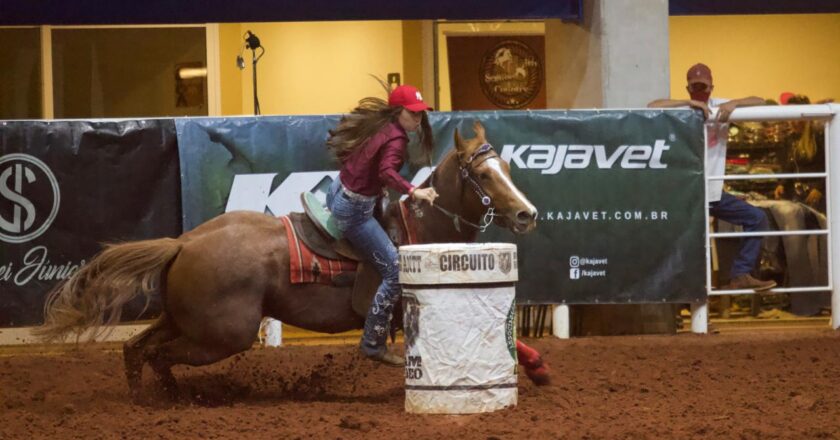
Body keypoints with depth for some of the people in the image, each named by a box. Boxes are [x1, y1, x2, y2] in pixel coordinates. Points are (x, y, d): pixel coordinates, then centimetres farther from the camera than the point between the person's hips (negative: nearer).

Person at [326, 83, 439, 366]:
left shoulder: (375, 123, 6)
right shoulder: (396, 139, -20)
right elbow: (387, 172, -40)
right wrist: (413, 192, -54)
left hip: (339, 191, 10)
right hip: (354, 210, -10)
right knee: (395, 271, -8)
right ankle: (373, 344, -5)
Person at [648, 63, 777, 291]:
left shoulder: (721, 108, 4)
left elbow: (760, 102, -2)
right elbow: (652, 107, -24)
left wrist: (734, 103, -21)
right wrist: (688, 103, -26)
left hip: (715, 193, 5)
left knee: (757, 218, 3)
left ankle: (740, 276, 6)